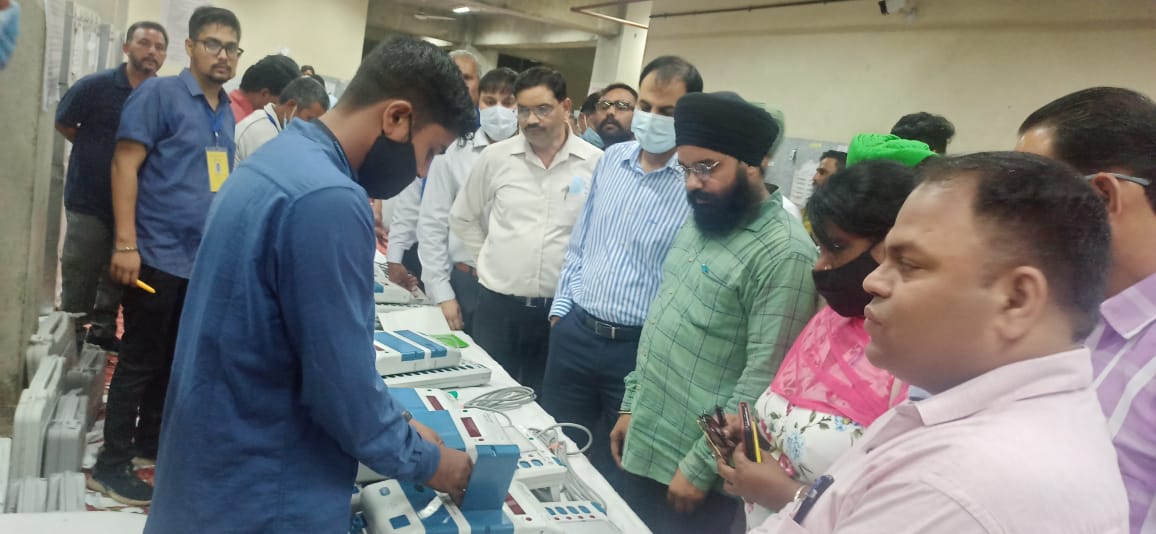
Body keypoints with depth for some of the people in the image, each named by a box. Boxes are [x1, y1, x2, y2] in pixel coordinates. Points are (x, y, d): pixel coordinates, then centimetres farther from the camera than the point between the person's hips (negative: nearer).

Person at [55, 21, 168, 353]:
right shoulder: (94, 86, -9)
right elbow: (63, 123, 4)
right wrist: (97, 151, 3)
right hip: (90, 200, -3)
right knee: (79, 281, 6)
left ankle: (103, 330, 31)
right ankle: (71, 337, 20)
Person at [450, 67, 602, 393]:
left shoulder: (596, 164, -6)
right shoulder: (495, 157, 1)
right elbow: (462, 218, 14)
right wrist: (487, 260, 9)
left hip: (563, 309, -1)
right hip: (498, 305, 2)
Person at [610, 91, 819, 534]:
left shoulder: (784, 252, -21)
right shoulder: (699, 221, 7)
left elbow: (762, 382, -22)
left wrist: (700, 467, -18)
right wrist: (630, 404, 14)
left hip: (692, 467, -8)